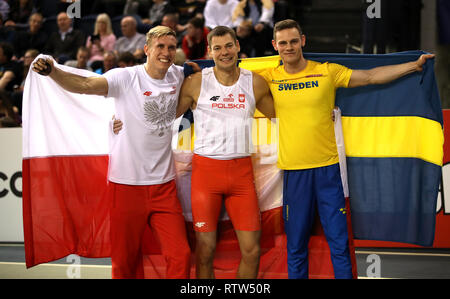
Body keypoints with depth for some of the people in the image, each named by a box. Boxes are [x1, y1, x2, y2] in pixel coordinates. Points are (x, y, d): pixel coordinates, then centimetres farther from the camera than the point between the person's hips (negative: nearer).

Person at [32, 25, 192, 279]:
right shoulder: (126, 78, -10)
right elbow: (84, 85, -27)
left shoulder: (178, 76, 5)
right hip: (127, 182, -3)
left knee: (180, 257, -2)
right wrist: (51, 71, -42)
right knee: (125, 261, 4)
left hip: (164, 184, 4)